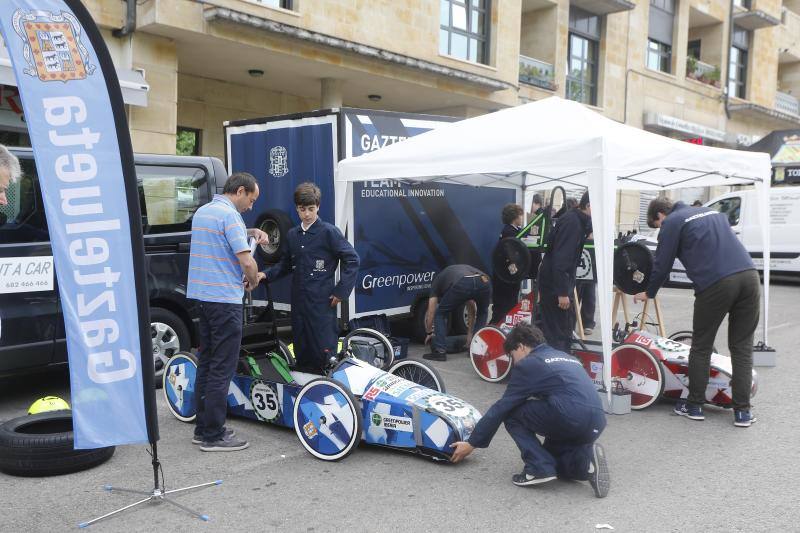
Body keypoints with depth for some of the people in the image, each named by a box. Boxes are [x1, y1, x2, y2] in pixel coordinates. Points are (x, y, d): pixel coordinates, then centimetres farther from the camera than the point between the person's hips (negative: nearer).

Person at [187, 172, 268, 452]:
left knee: (206, 363, 14)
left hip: (202, 296, 10)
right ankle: (213, 436, 2)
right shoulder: (229, 215, -13)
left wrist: (251, 232, 20)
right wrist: (251, 281, 0)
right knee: (222, 368, -3)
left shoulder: (202, 211, 15)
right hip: (224, 299, -9)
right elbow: (247, 262, -20)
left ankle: (203, 428, 20)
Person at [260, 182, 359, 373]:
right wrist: (266, 274, 6)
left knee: (324, 350, -5)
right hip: (299, 300, 6)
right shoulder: (292, 235, 14)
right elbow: (286, 264, 22)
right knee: (301, 350, 12)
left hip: (322, 302, -6)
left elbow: (352, 259, -8)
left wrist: (341, 291, -11)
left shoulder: (329, 232, -6)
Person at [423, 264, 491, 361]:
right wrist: (470, 333, 56)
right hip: (484, 282, 4)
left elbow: (431, 312, 32)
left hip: (462, 284, -4)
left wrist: (429, 333, 47)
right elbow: (472, 310, 49)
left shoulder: (437, 280, 36)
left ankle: (440, 351, 14)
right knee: (482, 313, 35)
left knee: (440, 313, 20)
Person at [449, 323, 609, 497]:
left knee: (511, 413, 11)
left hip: (571, 419, -8)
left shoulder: (528, 364, 6)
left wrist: (471, 443, 15)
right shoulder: (566, 358, 28)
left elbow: (501, 408, 7)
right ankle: (585, 460, 3)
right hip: (597, 424, 8)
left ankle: (540, 468, 0)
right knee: (550, 456, 30)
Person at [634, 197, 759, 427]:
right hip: (749, 275, 6)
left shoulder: (671, 222, 9)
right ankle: (742, 411, 11)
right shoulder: (711, 212, 29)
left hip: (716, 283, -5)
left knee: (701, 346, 10)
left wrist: (649, 293, 26)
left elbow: (662, 264, 11)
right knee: (742, 347, 11)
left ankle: (694, 405, 18)